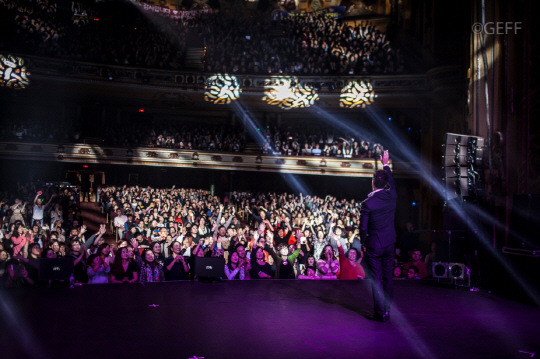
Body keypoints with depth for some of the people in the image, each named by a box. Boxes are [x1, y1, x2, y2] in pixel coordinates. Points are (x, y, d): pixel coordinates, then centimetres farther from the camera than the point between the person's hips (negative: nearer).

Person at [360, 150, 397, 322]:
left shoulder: (367, 203, -17)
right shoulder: (392, 196, -4)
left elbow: (363, 227, -13)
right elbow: (391, 183, 19)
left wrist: (364, 242, 4)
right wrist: (386, 165, 31)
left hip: (374, 245, -5)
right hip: (389, 243, 5)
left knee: (377, 279, 3)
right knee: (388, 277, 14)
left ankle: (380, 313, 9)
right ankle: (387, 311, 23)